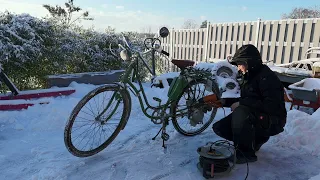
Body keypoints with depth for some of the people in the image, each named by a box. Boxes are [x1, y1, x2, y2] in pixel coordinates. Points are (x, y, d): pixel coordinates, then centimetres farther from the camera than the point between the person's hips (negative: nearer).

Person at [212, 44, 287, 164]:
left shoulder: (267, 77, -20)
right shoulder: (247, 77, 7)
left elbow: (272, 106, -30)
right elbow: (243, 100, 15)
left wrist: (241, 103, -28)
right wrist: (224, 102, -1)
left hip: (272, 121, -9)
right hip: (252, 116, 9)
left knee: (240, 112, -37)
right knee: (219, 127, -2)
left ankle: (246, 153, -18)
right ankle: (257, 139, 12)